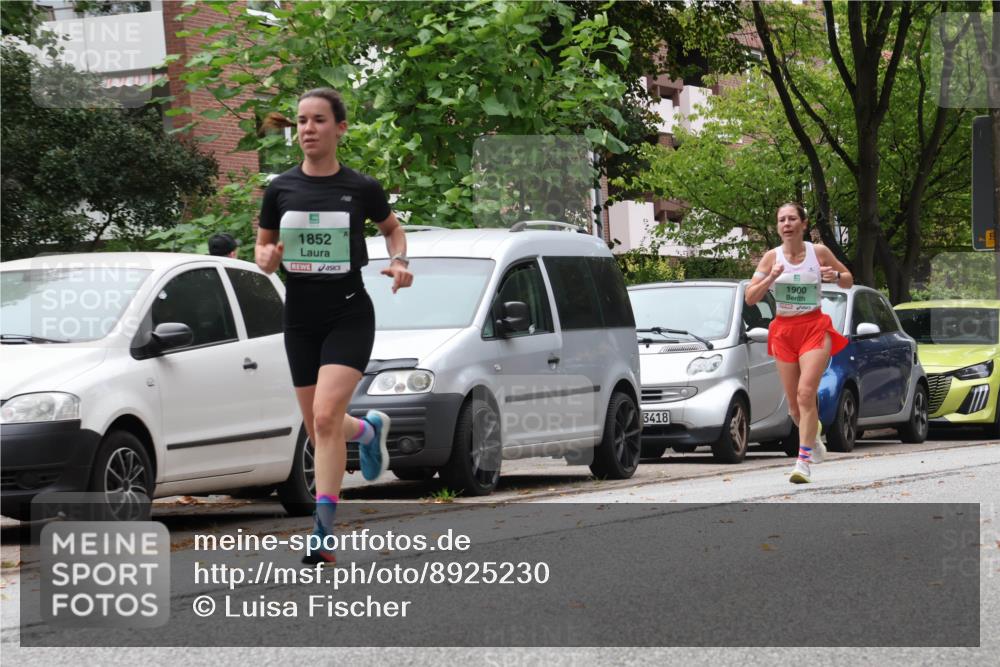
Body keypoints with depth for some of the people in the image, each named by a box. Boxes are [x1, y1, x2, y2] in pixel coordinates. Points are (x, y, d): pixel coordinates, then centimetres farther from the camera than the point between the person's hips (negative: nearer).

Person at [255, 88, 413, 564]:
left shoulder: (362, 188, -3)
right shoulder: (280, 190, 2)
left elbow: (392, 227, 16)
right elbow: (262, 245, 14)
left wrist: (399, 262, -4)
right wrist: (267, 258, -10)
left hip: (349, 314, -4)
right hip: (300, 316, 4)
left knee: (325, 417, -21)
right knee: (319, 431, 10)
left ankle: (324, 530, -17)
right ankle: (369, 430, 47)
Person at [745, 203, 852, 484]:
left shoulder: (819, 252, -1)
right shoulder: (772, 257, 1)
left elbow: (849, 281, 11)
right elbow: (750, 298, -1)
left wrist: (835, 276, -12)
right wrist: (771, 278, -18)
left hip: (815, 328, -3)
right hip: (784, 331, 3)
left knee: (806, 393, -19)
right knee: (794, 403, 8)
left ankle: (804, 461, -21)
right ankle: (814, 441, 37)